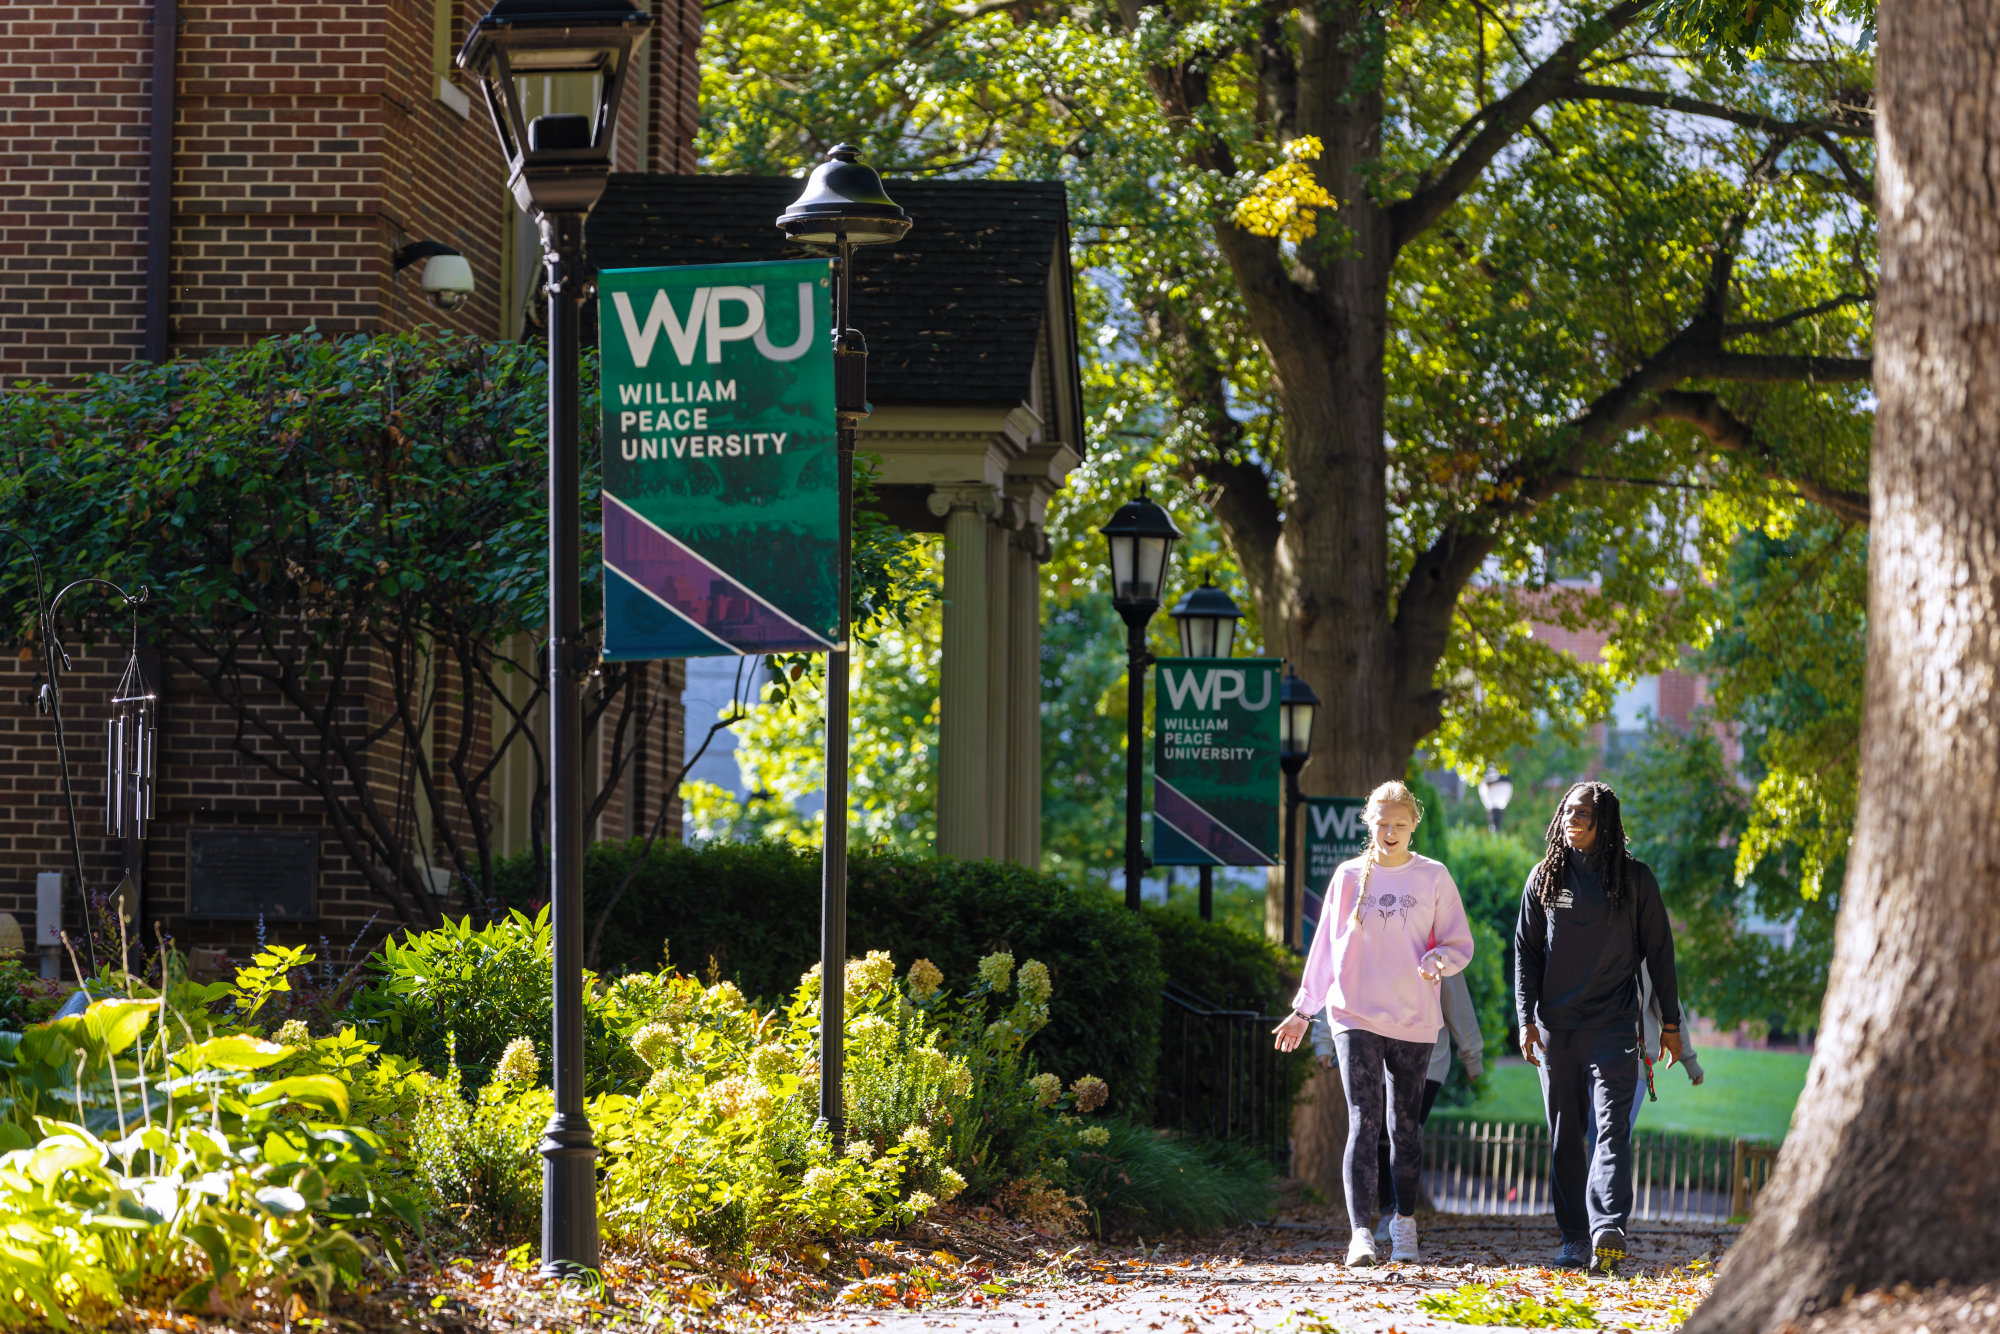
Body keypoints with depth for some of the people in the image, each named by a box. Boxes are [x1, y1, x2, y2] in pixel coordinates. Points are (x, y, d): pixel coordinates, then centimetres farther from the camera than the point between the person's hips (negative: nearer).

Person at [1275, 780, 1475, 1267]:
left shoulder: (1433, 877, 5)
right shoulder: (1349, 876, 6)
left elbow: (1460, 945, 7)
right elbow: (1326, 946, 12)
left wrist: (1437, 961, -15)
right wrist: (1304, 1009, 12)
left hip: (1414, 1021, 1)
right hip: (1355, 1017, -1)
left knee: (1405, 1126, 9)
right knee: (1363, 1124, -11)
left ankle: (1405, 1224, 24)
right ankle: (1361, 1232, -18)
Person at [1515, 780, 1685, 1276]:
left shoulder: (1634, 877, 2)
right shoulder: (1545, 876, 8)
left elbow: (1658, 950, 6)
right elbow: (1526, 951, 9)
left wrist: (1670, 1022, 4)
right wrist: (1527, 1019, 0)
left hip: (1613, 1025, -3)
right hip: (1556, 1026, 3)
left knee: (1610, 1129, -15)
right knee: (1565, 1137, 5)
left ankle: (1608, 1230, -28)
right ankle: (1574, 1237, 10)